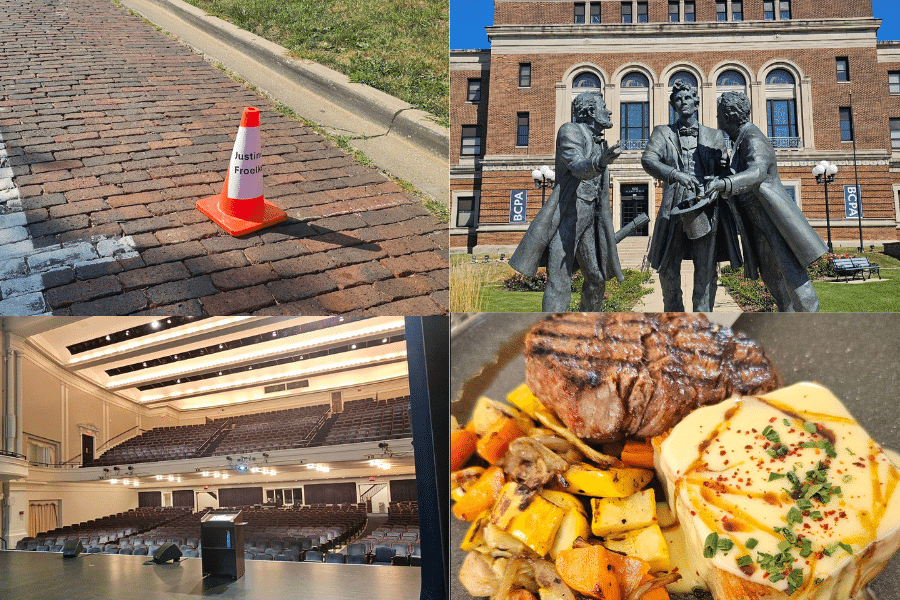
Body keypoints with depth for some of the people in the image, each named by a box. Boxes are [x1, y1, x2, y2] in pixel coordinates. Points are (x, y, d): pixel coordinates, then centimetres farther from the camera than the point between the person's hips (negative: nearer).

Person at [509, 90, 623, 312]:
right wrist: (601, 162, -43)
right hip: (567, 215, -8)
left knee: (597, 278, 12)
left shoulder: (599, 143, 20)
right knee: (559, 281, -14)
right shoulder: (570, 131, -5)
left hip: (588, 218, 8)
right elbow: (577, 167, -23)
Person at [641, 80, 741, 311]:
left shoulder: (714, 136, 17)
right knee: (668, 270, 4)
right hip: (674, 209, 0)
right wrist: (676, 174, -25)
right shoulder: (663, 133, 12)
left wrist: (724, 164, -6)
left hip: (706, 208, 0)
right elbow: (648, 159, -7)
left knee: (706, 272, -3)